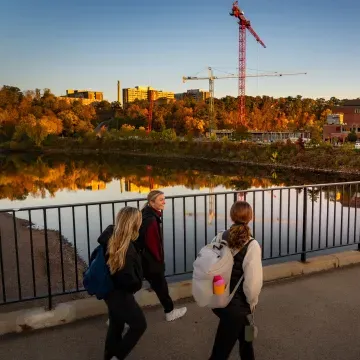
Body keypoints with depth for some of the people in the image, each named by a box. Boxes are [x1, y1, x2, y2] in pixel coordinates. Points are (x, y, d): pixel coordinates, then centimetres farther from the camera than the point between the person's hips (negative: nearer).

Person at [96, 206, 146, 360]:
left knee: (116, 325, 24)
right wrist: (137, 285, -10)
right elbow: (127, 278, -31)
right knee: (139, 324, 10)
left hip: (111, 290, 8)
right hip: (120, 293, -8)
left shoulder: (110, 236, -6)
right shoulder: (126, 248, -31)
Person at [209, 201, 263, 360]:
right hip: (235, 305, -6)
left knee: (244, 336, 30)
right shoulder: (251, 245, -19)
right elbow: (253, 281, -21)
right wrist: (252, 302, 0)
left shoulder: (221, 238, -5)